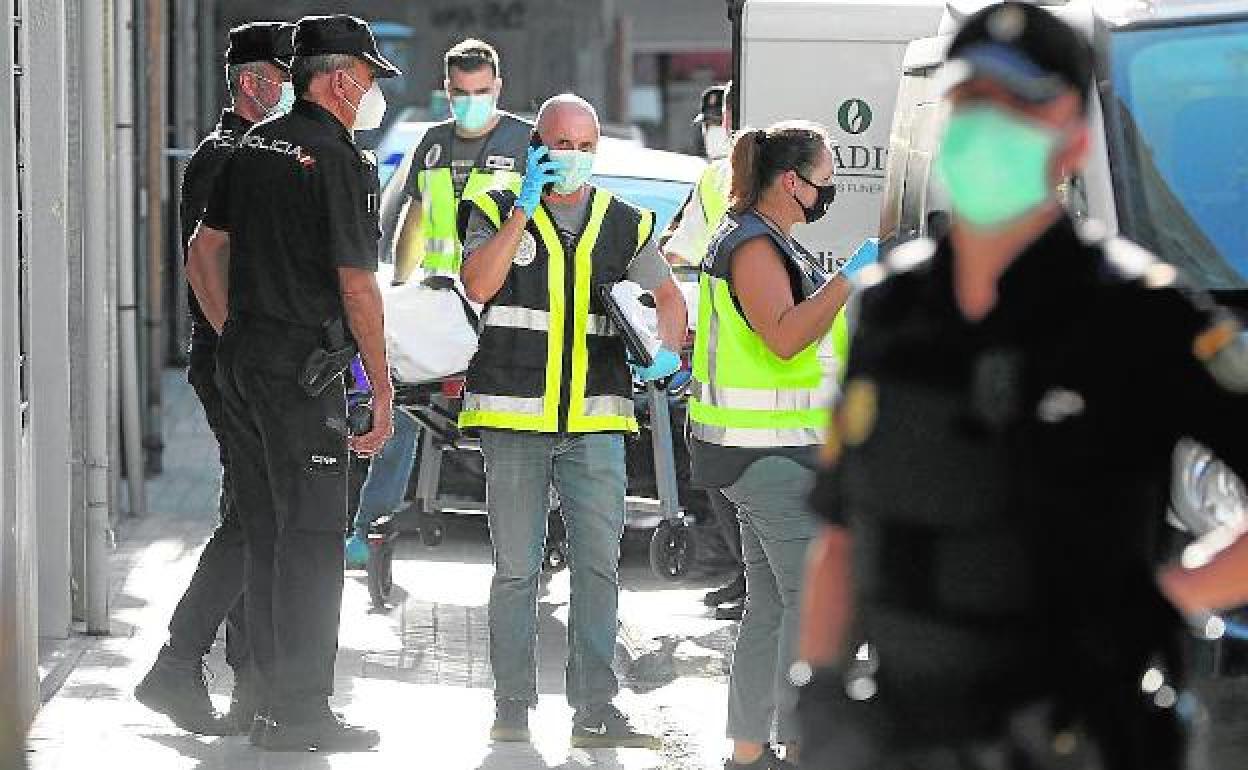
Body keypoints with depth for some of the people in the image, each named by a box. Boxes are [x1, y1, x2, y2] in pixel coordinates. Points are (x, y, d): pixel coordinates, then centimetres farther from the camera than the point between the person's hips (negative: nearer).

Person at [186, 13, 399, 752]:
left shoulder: (255, 146, 12)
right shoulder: (343, 161, -13)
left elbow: (204, 256, 15)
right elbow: (357, 287, -15)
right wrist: (383, 388, -10)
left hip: (242, 359, 8)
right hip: (304, 368, -8)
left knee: (267, 534, 13)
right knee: (312, 538, -3)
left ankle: (276, 699, 18)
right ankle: (301, 713, -2)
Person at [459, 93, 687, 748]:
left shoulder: (624, 223, 11)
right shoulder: (498, 212, 4)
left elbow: (667, 295, 17)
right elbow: (478, 285, -12)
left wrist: (665, 351, -3)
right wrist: (523, 210, -16)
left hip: (596, 422, 2)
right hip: (514, 417, -2)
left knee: (599, 564, -4)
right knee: (515, 567, 3)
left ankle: (595, 709, -1)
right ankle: (512, 704, 11)